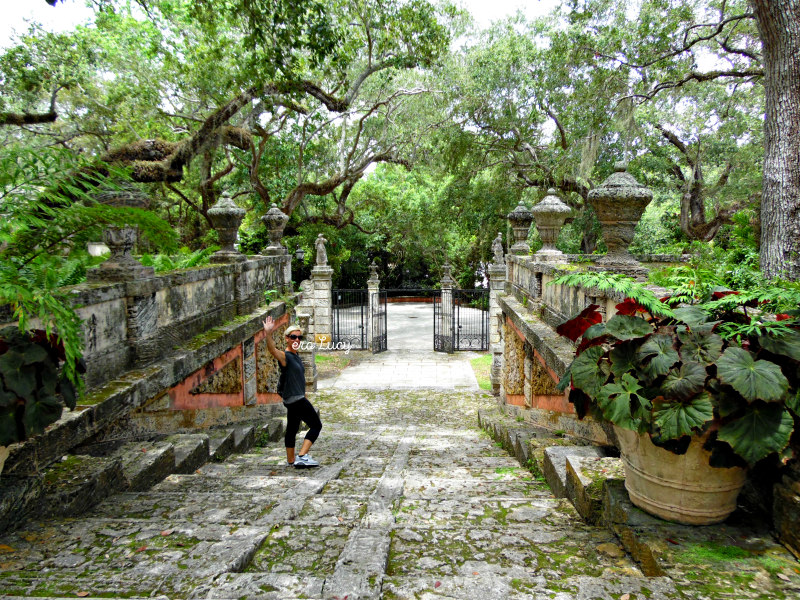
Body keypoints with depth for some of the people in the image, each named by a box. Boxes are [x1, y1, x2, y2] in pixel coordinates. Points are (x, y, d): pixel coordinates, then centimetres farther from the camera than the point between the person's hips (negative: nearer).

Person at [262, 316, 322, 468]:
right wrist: (268, 334, -56)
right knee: (316, 425, -7)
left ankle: (291, 460, 27)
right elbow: (272, 349, -37)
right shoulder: (284, 356, -15)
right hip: (295, 399, -9)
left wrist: (303, 395, 30)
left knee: (292, 429, 17)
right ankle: (302, 456, -10)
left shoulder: (295, 356, 13)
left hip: (297, 398, 9)